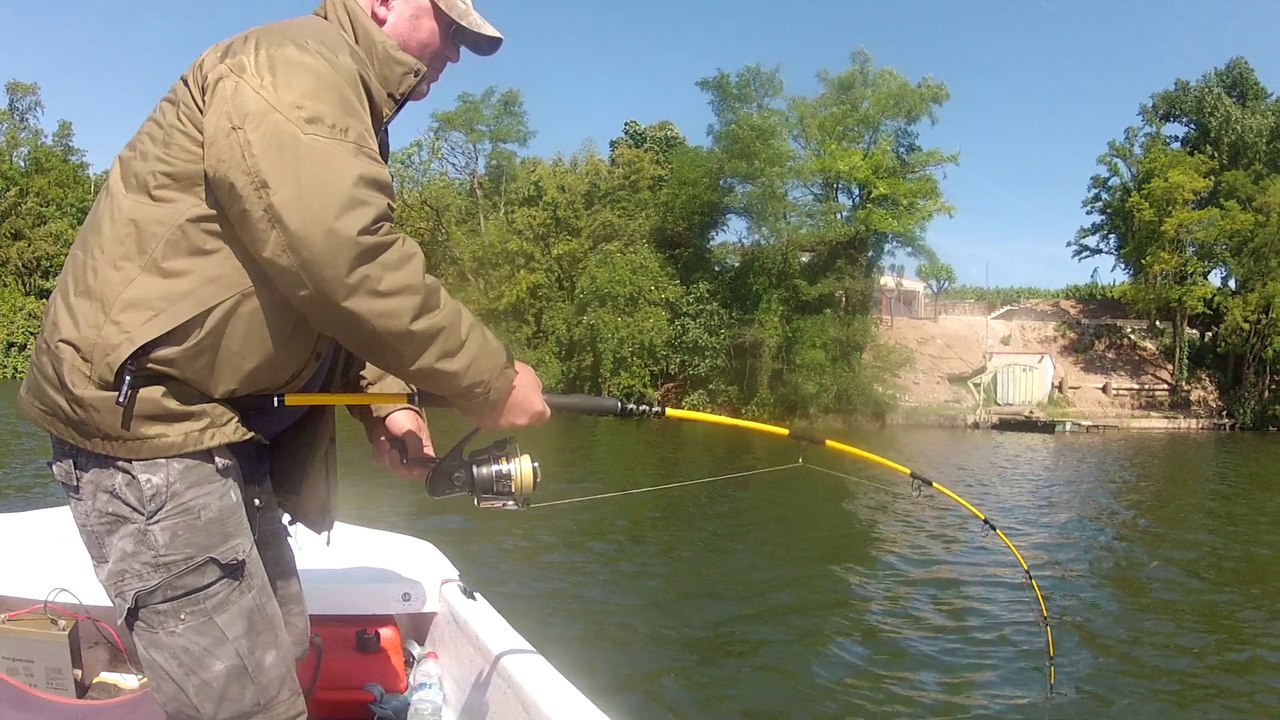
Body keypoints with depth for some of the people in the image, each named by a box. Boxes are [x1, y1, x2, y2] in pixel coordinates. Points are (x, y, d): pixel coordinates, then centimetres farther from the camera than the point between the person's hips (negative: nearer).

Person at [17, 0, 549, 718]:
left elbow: (318, 290, 22)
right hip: (143, 414, -11)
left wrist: (380, 398, 8)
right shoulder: (299, 63, -14)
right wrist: (490, 381, -19)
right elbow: (348, 267, -28)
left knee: (280, 651, 18)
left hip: (217, 417, 11)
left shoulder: (336, 91, 20)